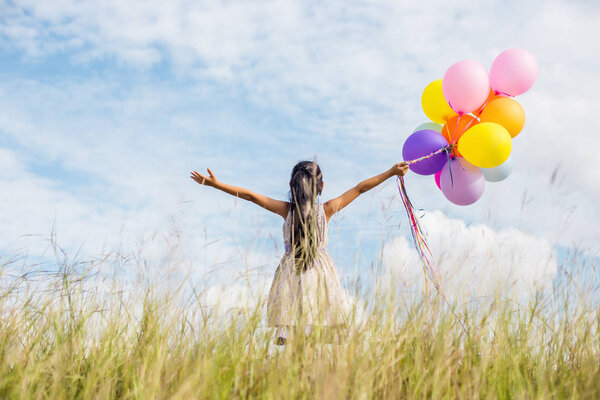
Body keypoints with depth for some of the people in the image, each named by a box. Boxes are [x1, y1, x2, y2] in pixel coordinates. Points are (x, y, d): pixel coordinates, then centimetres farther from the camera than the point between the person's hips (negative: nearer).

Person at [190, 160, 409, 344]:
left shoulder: (287, 210, 0)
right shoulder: (326, 210, 0)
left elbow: (250, 195, 3)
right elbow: (360, 188, 6)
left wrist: (216, 184, 7)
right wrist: (391, 172, 12)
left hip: (291, 273, 0)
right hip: (319, 273, 0)